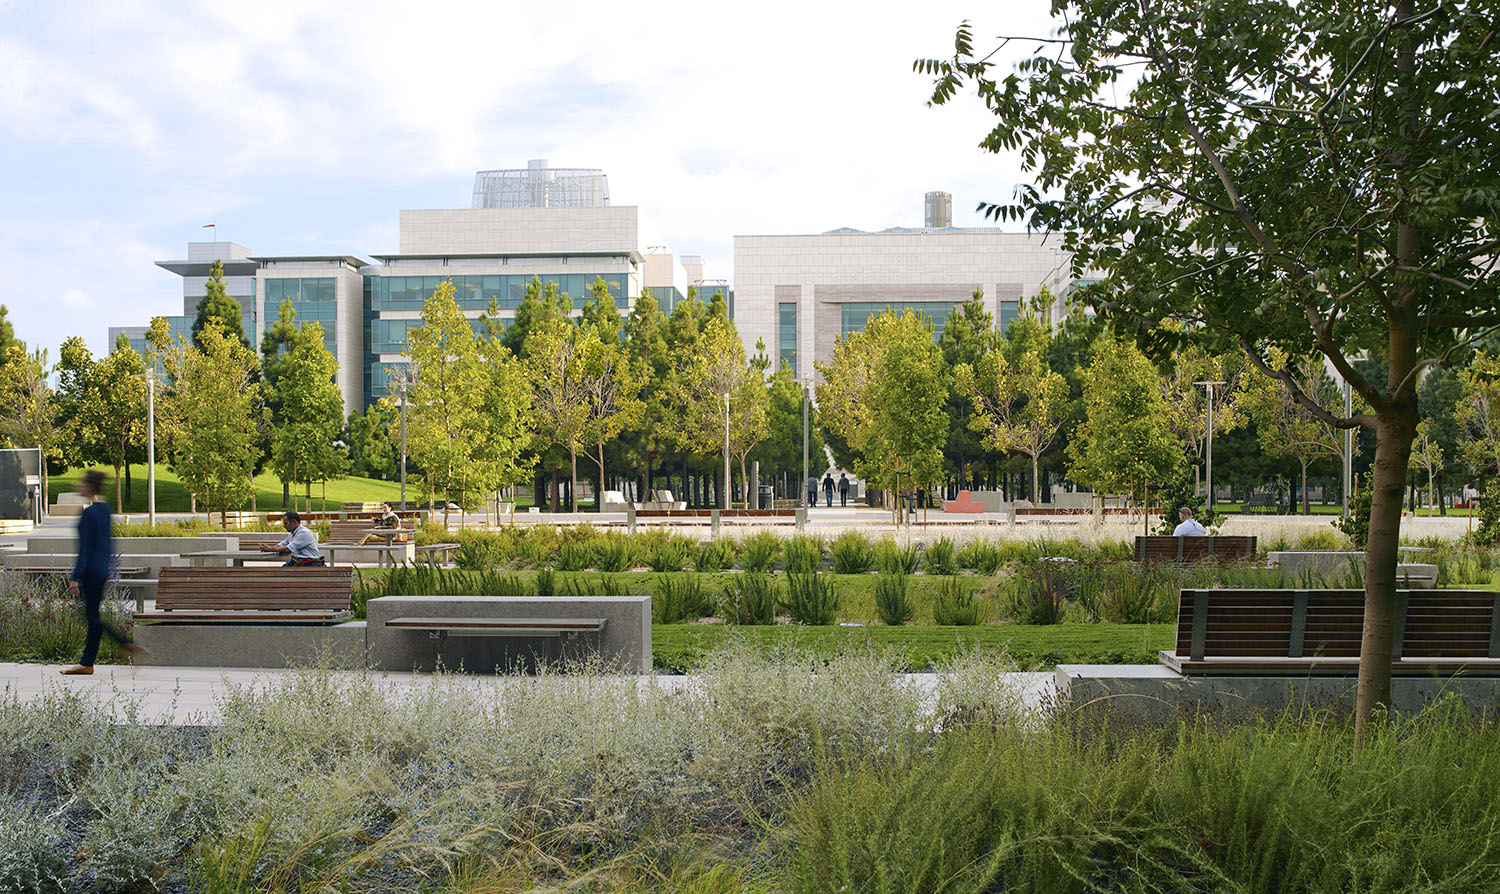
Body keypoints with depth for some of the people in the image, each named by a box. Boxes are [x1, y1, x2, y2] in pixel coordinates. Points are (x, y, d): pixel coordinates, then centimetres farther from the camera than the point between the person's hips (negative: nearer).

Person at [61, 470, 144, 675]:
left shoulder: (88, 513, -17)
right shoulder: (105, 508, 10)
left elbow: (84, 548, -18)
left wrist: (75, 577, -16)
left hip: (91, 571, -9)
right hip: (102, 569, 9)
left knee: (93, 617, -1)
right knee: (92, 615, 12)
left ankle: (130, 646, -6)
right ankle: (86, 663, 15)